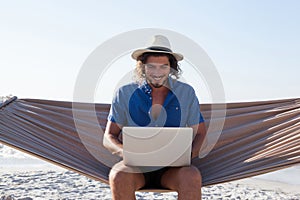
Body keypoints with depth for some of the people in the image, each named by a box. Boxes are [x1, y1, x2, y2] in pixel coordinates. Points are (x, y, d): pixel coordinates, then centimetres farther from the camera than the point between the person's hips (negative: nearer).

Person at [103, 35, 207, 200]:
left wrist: (191, 152, -12)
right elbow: (108, 137, 5)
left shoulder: (186, 93, 6)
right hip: (135, 165, 0)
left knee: (192, 176, -33)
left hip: (172, 167, 1)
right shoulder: (125, 94, 4)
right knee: (119, 176, -34)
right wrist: (124, 151, -18)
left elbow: (200, 133, 11)